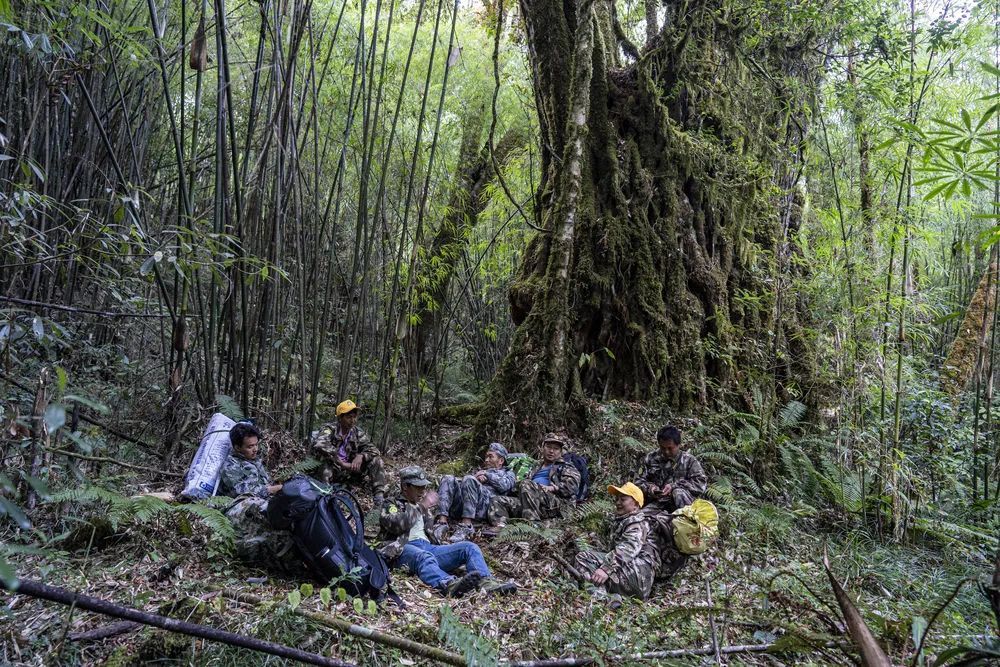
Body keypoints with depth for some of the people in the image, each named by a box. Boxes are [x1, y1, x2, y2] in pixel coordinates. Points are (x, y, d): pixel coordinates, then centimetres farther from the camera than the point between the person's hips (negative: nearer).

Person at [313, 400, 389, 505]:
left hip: (350, 470, 5)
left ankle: (379, 495, -21)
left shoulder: (358, 433, 4)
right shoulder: (329, 429, -10)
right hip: (331, 470, -5)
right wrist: (341, 463, -33)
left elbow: (372, 449, -1)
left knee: (375, 460, -11)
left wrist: (361, 456, -25)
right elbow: (319, 445, -31)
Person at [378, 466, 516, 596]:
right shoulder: (391, 506, 15)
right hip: (403, 549, -6)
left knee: (469, 547, -14)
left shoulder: (422, 506, 34)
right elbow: (397, 524, -8)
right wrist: (420, 507, -2)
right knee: (424, 557, -41)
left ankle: (486, 583, -41)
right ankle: (449, 585, -71)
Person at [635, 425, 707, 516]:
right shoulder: (651, 458, 8)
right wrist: (649, 488, -13)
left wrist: (674, 486, -19)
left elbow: (701, 483, -10)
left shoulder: (689, 460, 1)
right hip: (657, 502, 1)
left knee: (678, 493, -35)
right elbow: (639, 481, 11)